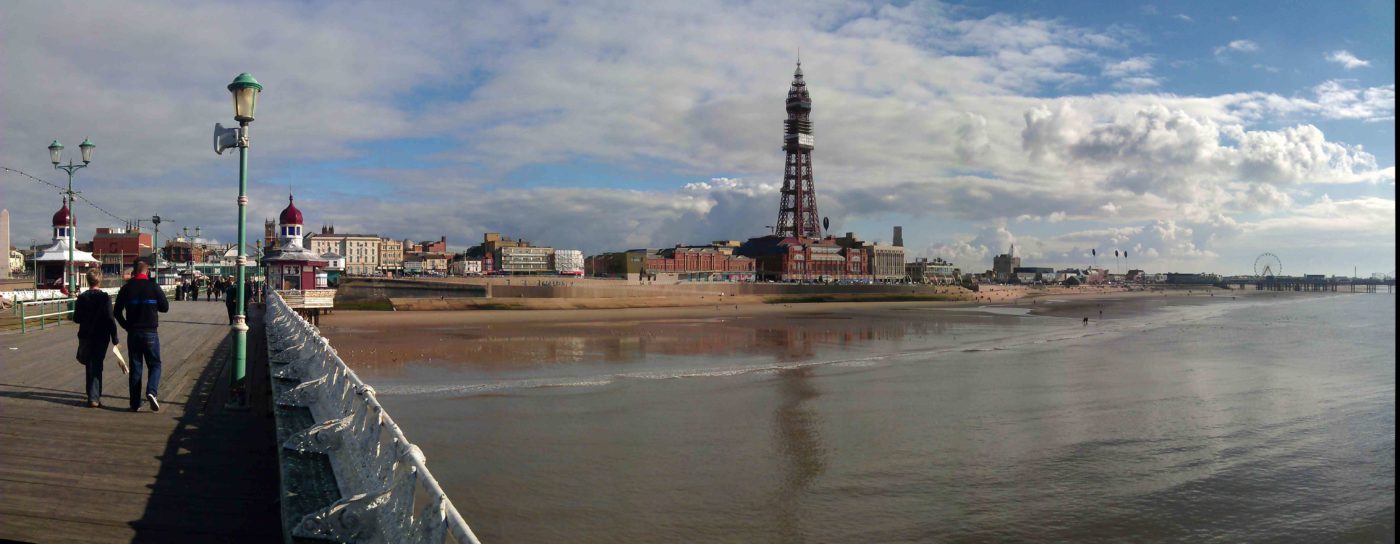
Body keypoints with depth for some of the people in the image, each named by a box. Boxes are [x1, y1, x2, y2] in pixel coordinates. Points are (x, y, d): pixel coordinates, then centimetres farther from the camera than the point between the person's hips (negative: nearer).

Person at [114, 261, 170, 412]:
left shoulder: (126, 288, 0)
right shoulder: (154, 287, -7)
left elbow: (117, 312, 3)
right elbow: (165, 307, -2)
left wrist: (127, 326, 12)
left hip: (133, 333, 2)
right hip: (150, 332, -2)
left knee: (135, 367, 9)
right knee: (154, 364, 8)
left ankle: (135, 403, 10)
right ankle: (151, 391, -17)